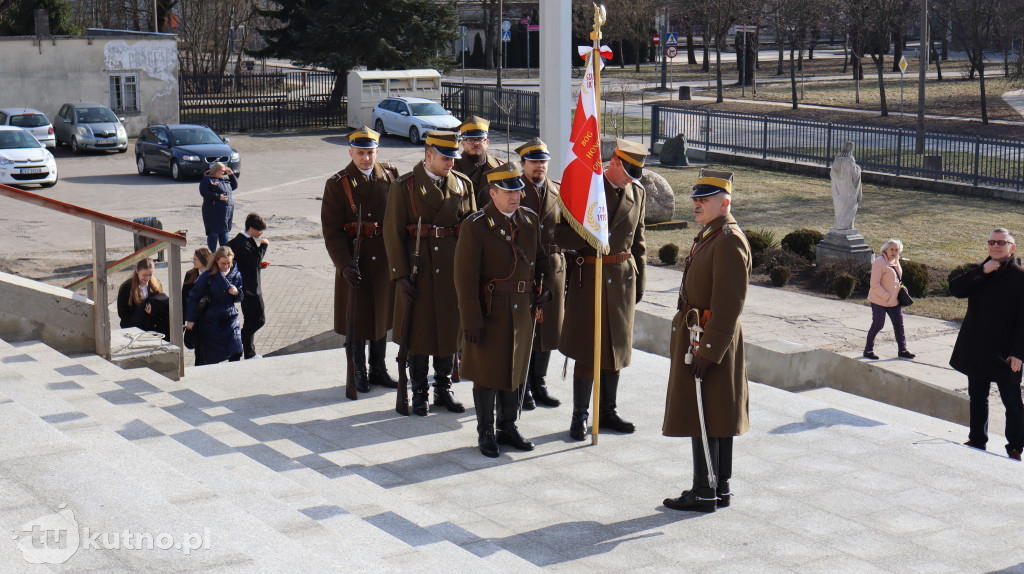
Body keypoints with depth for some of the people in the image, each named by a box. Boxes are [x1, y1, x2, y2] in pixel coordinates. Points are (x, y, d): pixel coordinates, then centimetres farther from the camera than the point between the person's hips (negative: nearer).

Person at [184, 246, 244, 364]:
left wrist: (237, 293, -14)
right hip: (211, 321, -2)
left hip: (230, 319, 2)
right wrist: (190, 319, -6)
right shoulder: (208, 276, -9)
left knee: (236, 354, -11)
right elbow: (194, 297, -4)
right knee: (212, 358, 4)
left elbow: (240, 298, 11)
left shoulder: (236, 275, 0)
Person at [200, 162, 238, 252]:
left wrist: (231, 174, 10)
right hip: (213, 213, -6)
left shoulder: (225, 178, 15)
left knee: (225, 232, 12)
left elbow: (235, 186, 24)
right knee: (213, 233, -4)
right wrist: (218, 197, -19)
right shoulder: (207, 179, -4)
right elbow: (203, 192, -14)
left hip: (227, 213, 6)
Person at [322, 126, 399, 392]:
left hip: (385, 258, 3)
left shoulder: (390, 174, 2)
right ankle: (359, 373, 20)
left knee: (381, 314, 14)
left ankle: (378, 370, 28)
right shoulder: (337, 184, -8)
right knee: (357, 318, 6)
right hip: (354, 260, -3)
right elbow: (332, 231, -10)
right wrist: (344, 265, -21)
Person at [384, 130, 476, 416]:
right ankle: (418, 393, 15)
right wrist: (400, 275, -11)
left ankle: (444, 389, 21)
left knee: (450, 328, 9)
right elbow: (393, 234, -6)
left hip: (454, 270, 3)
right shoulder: (404, 186, -5)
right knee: (419, 331, 4)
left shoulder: (463, 184, 6)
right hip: (419, 271, -3)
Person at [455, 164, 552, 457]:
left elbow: (541, 258, 17)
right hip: (489, 311, -5)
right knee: (487, 372, 4)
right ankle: (485, 433, 17)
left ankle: (508, 427, 28)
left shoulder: (531, 220, 4)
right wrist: (471, 321, -17)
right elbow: (465, 277, -14)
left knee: (514, 369, 15)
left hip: (522, 310, 5)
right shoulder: (475, 226, -13)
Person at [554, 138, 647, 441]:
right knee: (588, 350, -2)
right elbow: (561, 236, -9)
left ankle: (608, 411, 24)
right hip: (589, 277, -5)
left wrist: (639, 281, 13)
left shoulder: (637, 193, 8)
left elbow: (638, 241, 15)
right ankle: (580, 416, 9)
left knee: (615, 347, 12)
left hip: (623, 277, 5)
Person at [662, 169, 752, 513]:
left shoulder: (729, 241, -19)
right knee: (718, 419, 14)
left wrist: (707, 350, -24)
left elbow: (729, 304, -23)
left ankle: (704, 494, 4)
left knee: (703, 418, -3)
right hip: (697, 335, 10)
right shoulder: (708, 235, 14)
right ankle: (721, 490, 21)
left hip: (710, 340, -10)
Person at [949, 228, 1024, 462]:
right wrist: (982, 272, -17)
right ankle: (977, 440, 29)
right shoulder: (978, 272, 9)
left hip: (1005, 353, -5)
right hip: (976, 350, 5)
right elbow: (955, 289, -8)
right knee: (977, 398, 16)